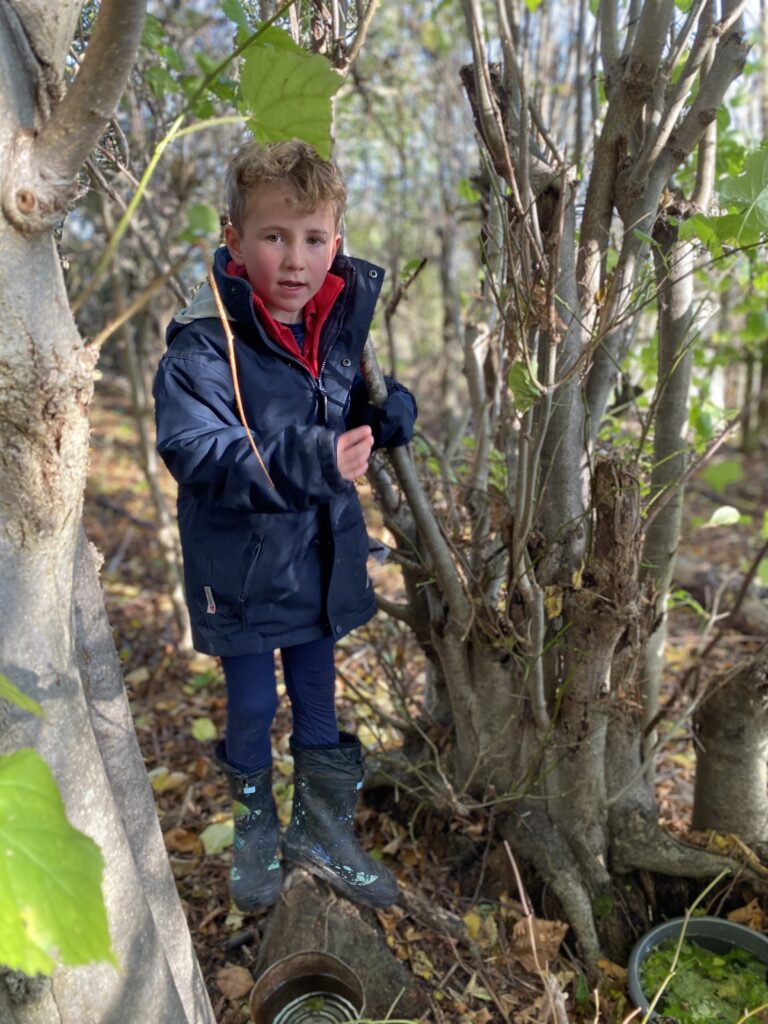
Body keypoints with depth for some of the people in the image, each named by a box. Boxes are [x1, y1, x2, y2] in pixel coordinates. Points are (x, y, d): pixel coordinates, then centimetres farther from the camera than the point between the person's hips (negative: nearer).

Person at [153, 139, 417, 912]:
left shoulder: (342, 323, -2)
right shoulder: (203, 345, -20)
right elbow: (196, 453, -33)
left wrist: (393, 413, -10)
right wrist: (306, 460, -46)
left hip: (321, 557, 4)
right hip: (242, 567, -4)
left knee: (317, 701, 20)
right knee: (252, 706, 15)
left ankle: (323, 831, 44)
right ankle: (254, 833, 45)